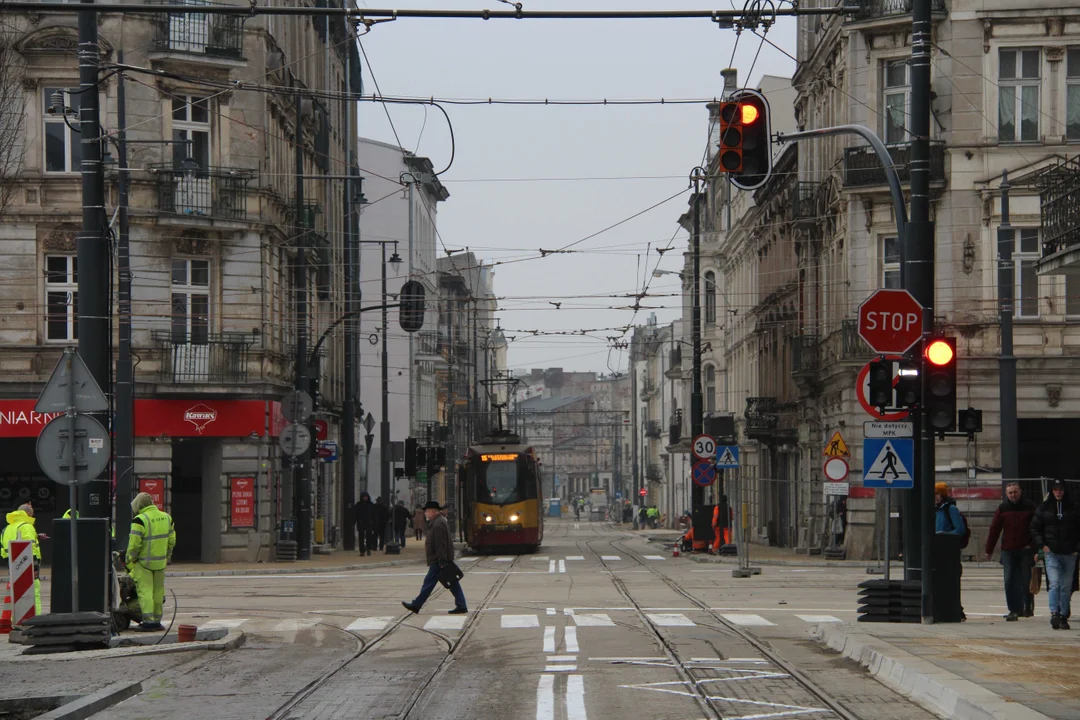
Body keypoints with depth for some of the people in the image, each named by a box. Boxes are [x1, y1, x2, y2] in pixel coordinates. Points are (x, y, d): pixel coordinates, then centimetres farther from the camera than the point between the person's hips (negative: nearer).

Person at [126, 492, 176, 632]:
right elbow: (171, 540, 12)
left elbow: (134, 544, -17)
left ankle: (148, 622, -10)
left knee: (145, 591, -4)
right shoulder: (166, 517, 7)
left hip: (144, 562, -6)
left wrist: (130, 562, -5)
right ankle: (157, 621, 19)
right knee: (158, 591, 13)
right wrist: (167, 557, 20)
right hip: (160, 562, 6)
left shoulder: (140, 520, -14)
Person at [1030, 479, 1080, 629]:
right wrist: (1042, 545, -1)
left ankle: (1063, 617, 10)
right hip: (1051, 553, -1)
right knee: (1054, 583, -16)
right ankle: (1054, 614, -23)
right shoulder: (1043, 508, 5)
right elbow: (1035, 528, 10)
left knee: (1066, 586, 4)